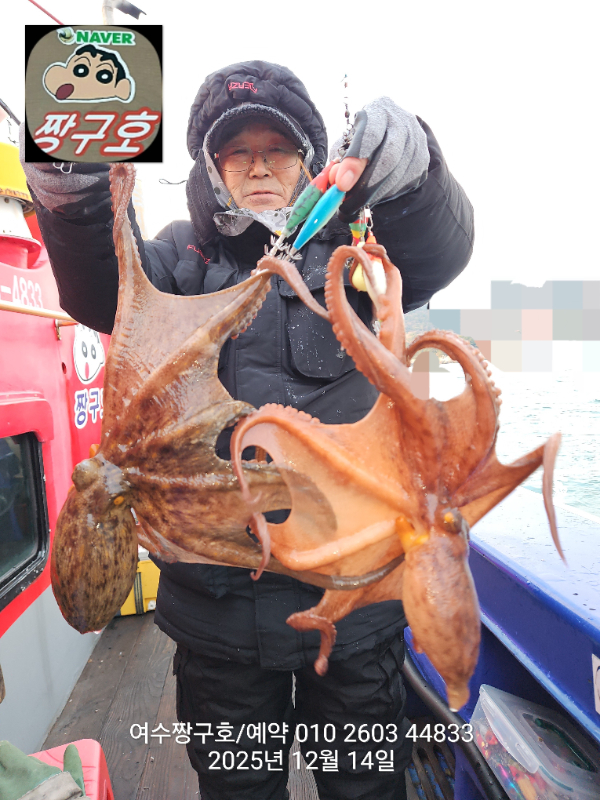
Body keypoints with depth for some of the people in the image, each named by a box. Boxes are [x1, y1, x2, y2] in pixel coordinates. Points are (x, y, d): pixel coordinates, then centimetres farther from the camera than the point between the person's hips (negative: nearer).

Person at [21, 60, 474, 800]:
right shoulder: (187, 254, 6)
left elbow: (436, 253, -15)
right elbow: (110, 291, -13)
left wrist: (408, 172, -36)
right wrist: (75, 196, -33)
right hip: (217, 597, 1)